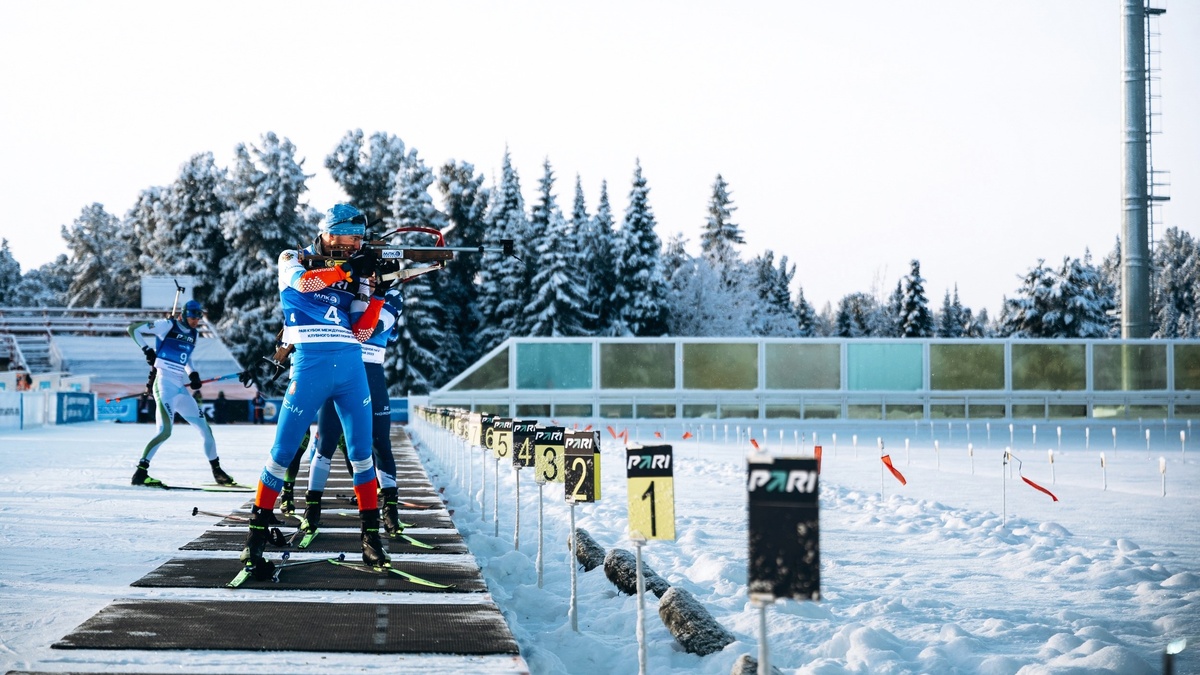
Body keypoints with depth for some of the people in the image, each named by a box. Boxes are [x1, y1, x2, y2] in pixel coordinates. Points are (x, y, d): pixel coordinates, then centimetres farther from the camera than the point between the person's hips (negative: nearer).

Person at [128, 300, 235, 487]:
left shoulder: (194, 334, 15)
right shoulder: (167, 326, -5)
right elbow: (133, 329, -3)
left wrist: (193, 374, 13)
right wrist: (147, 350, -12)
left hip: (181, 388, 8)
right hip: (165, 385, -7)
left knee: (204, 428, 9)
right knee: (165, 431, -20)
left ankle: (217, 471, 22)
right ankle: (140, 473, -16)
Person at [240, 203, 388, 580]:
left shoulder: (348, 274, 17)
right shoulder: (293, 259, 7)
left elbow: (361, 331, 8)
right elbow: (302, 281, -18)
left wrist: (372, 288, -2)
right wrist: (347, 270, -17)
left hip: (351, 365, 4)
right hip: (310, 363, -4)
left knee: (361, 453, 3)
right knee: (283, 451, -4)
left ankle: (371, 539, 8)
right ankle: (255, 540, 3)